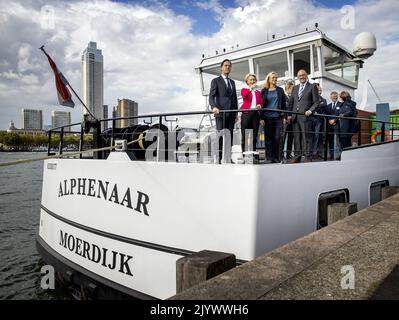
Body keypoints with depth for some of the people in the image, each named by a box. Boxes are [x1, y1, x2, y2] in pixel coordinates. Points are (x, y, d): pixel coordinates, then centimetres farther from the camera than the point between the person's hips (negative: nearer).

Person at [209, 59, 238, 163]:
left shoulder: (232, 82, 24)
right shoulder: (215, 81, 5)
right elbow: (211, 96, -6)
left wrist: (236, 113, 16)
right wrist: (214, 107, -25)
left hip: (231, 113, 6)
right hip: (221, 112, -5)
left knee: (229, 136, 2)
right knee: (221, 136, -10)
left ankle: (228, 157, 3)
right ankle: (218, 158, -9)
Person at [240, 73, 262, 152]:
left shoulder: (258, 92, 20)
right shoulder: (244, 89, 10)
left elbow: (260, 103, 12)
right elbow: (244, 96, -14)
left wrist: (259, 105, -10)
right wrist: (250, 88, -22)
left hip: (256, 114, 4)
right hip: (246, 113, -3)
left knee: (254, 136, 3)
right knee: (245, 135, -5)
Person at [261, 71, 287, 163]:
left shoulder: (280, 90, 11)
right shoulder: (264, 91, 8)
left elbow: (284, 103, 11)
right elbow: (261, 104, 6)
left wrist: (284, 116, 2)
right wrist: (261, 118, -3)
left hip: (278, 117, 1)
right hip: (267, 117, 0)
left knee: (277, 138, -4)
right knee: (268, 138, 2)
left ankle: (276, 158, 4)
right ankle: (269, 158, 8)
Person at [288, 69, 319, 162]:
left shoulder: (312, 87, 6)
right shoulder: (295, 88, 21)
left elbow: (316, 102, 1)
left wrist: (310, 110, -14)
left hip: (305, 116, -5)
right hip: (295, 116, 5)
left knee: (306, 137, -6)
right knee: (296, 138, 5)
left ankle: (307, 157, -3)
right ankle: (297, 157, 10)